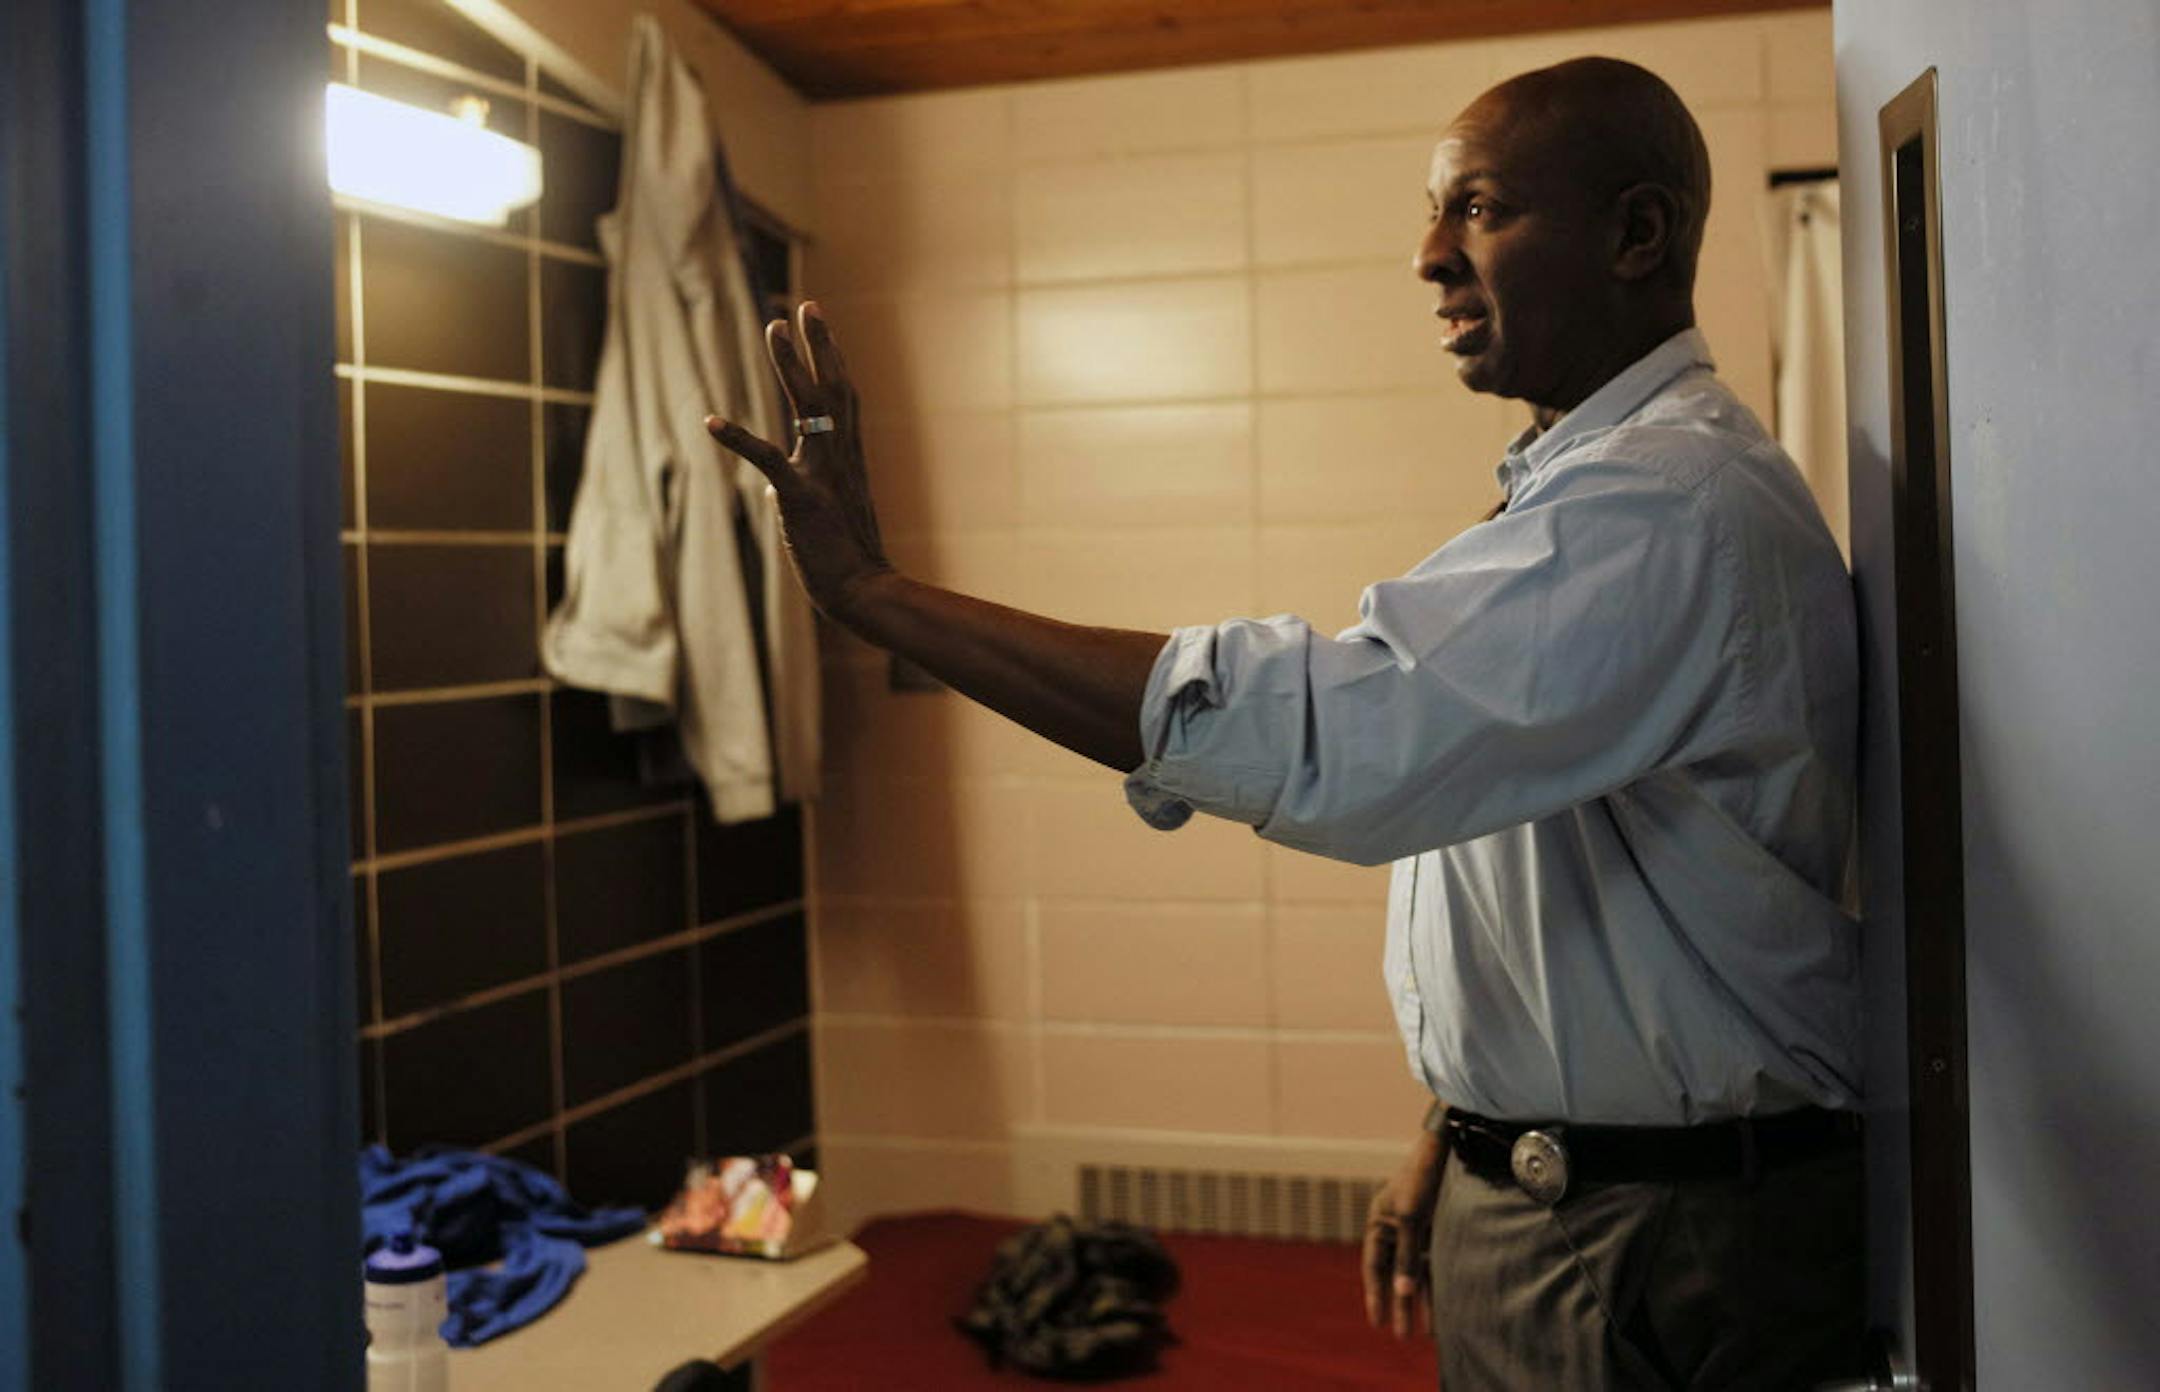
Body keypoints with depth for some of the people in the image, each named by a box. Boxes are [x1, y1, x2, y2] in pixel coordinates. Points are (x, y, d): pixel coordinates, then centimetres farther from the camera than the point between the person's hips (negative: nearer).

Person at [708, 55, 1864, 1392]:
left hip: (1667, 1251, -9)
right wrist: (1455, 1137, 16)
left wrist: (875, 590, -31)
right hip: (1529, 1190, 9)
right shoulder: (1593, 485, 13)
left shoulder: (1671, 501, -23)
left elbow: (1310, 730, -34)